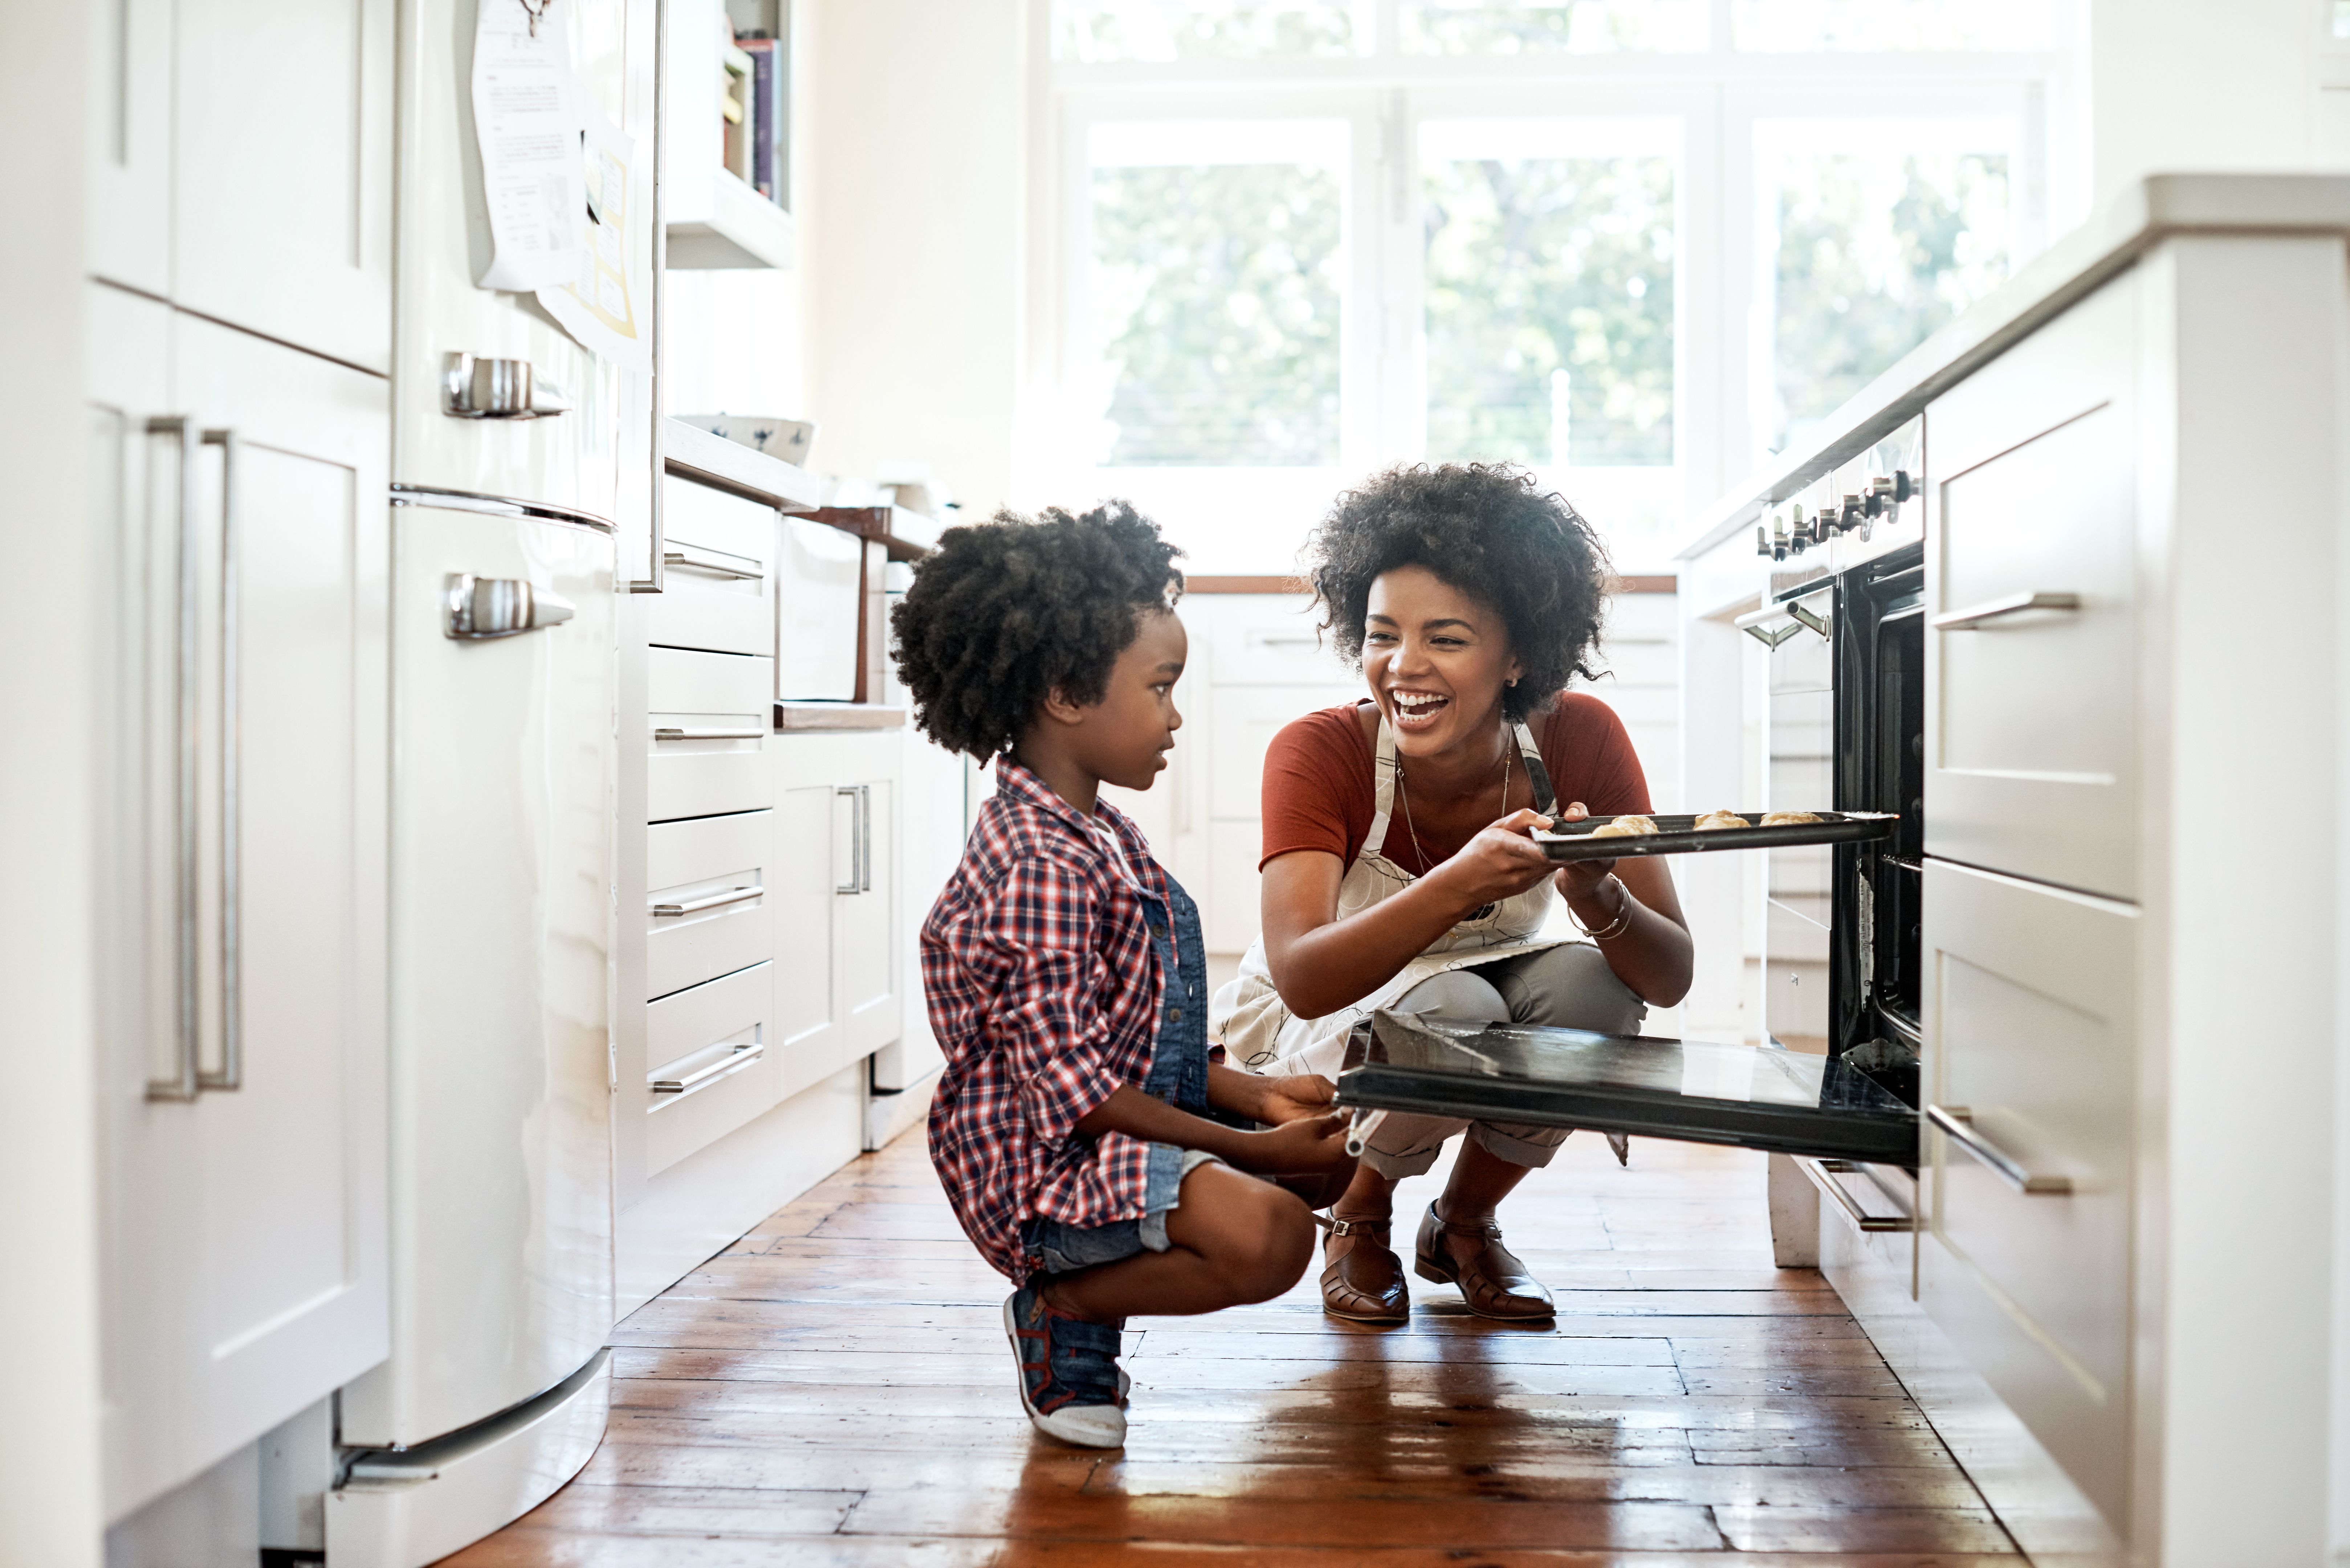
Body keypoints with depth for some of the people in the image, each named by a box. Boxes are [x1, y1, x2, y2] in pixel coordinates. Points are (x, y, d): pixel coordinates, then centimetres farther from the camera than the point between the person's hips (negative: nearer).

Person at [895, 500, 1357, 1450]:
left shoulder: (1094, 835, 11)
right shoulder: (1045, 867, -22)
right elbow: (1074, 1089, -23)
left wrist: (1256, 1097, 5)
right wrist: (1251, 1149, -18)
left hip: (1129, 1130, 11)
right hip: (1040, 1165, -11)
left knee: (1333, 1161, 15)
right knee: (1266, 1236, -30)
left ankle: (1089, 1281, 12)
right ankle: (1063, 1311, -5)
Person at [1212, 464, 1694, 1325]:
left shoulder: (1581, 740, -19)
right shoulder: (1318, 753, -25)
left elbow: (1672, 978, -20)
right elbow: (1303, 979, -38)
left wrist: (1595, 892, -43)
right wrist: (1463, 882, -54)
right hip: (1323, 1032, -3)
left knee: (1591, 981, -28)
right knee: (1455, 1011, -34)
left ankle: (1463, 1221, 0)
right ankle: (1359, 1217, -1)